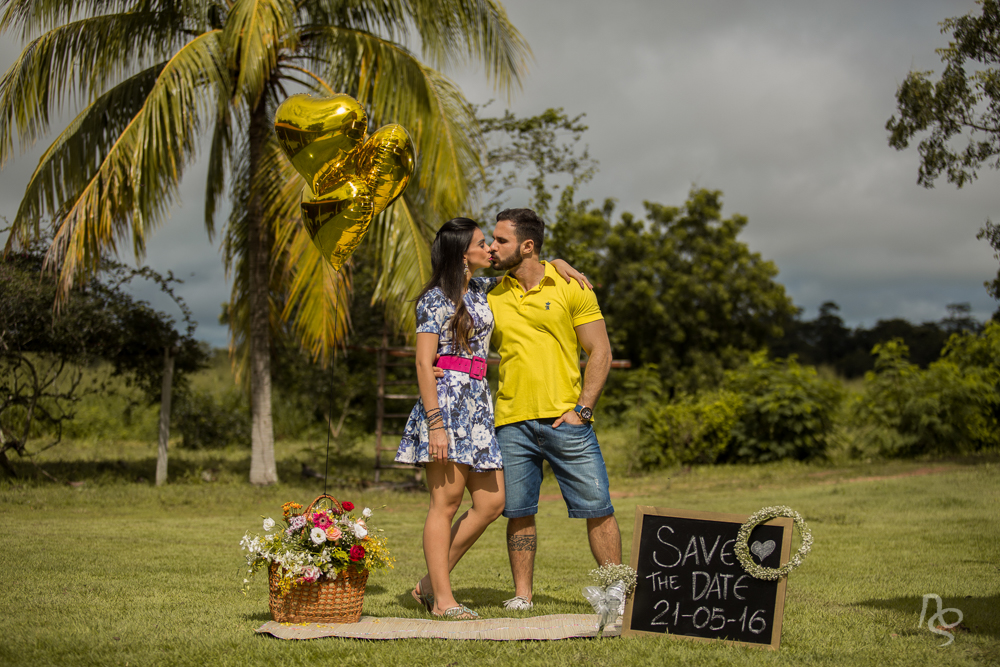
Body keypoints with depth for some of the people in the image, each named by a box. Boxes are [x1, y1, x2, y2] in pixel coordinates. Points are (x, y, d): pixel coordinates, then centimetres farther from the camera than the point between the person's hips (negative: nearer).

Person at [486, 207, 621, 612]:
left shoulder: (570, 288, 1)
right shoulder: (492, 298, 11)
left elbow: (600, 353, 0)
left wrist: (582, 409, -9)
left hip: (565, 421, -3)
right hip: (512, 424, 3)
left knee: (597, 509, -2)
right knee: (519, 512, 3)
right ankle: (522, 594, 12)